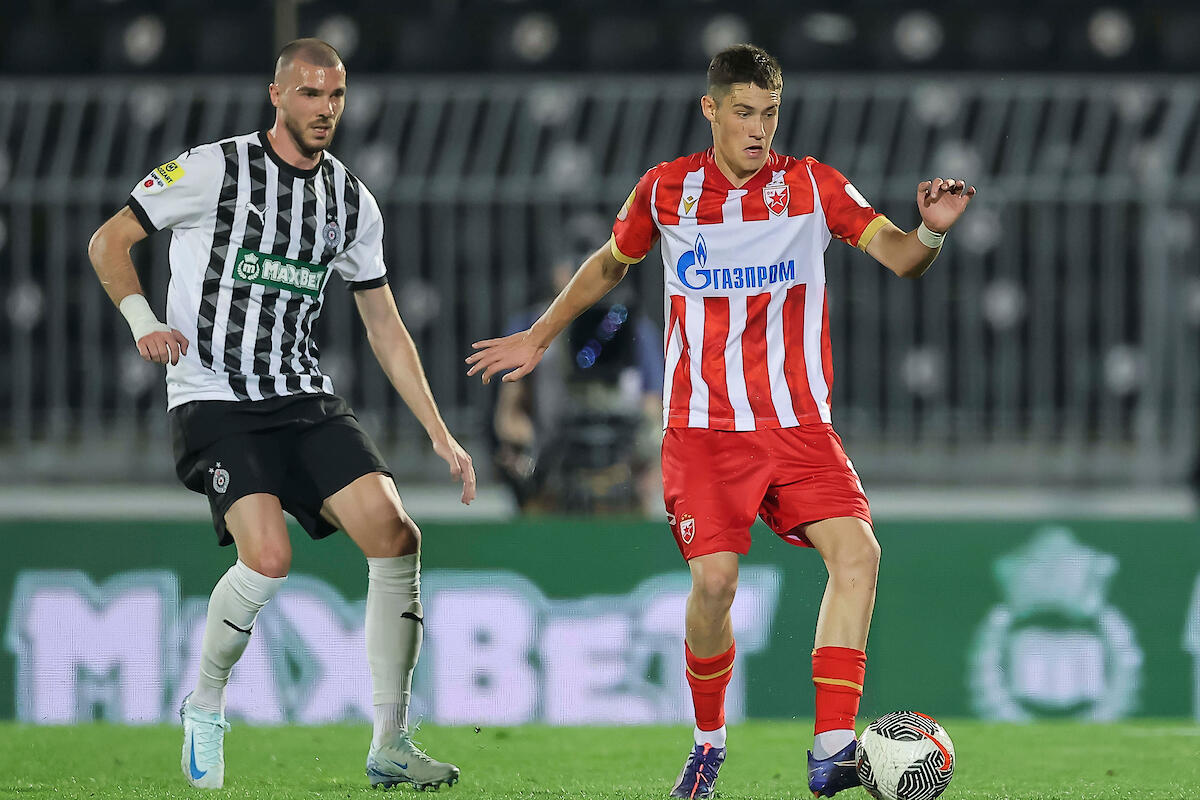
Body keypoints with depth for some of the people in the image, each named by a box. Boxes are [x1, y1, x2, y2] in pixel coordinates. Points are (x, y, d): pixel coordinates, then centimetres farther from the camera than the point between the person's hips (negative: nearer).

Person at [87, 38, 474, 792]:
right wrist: (143, 321, -15)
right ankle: (204, 709, 3)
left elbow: (386, 328, 16)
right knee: (268, 558, -24)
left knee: (394, 534, -14)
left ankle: (390, 744, -7)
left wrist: (440, 434, 10)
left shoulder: (352, 200, 10)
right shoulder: (213, 169, -4)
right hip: (215, 403, -5)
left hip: (306, 400, 5)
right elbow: (109, 241, 3)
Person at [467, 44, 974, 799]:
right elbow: (610, 263, 23)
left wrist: (932, 229, -27)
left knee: (857, 550, -21)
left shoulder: (812, 185, 2)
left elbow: (900, 256, -5)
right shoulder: (667, 189, 5)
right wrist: (539, 336, 27)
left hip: (798, 422, 1)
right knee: (714, 579, -16)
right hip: (703, 426, 0)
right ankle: (709, 739, 10)